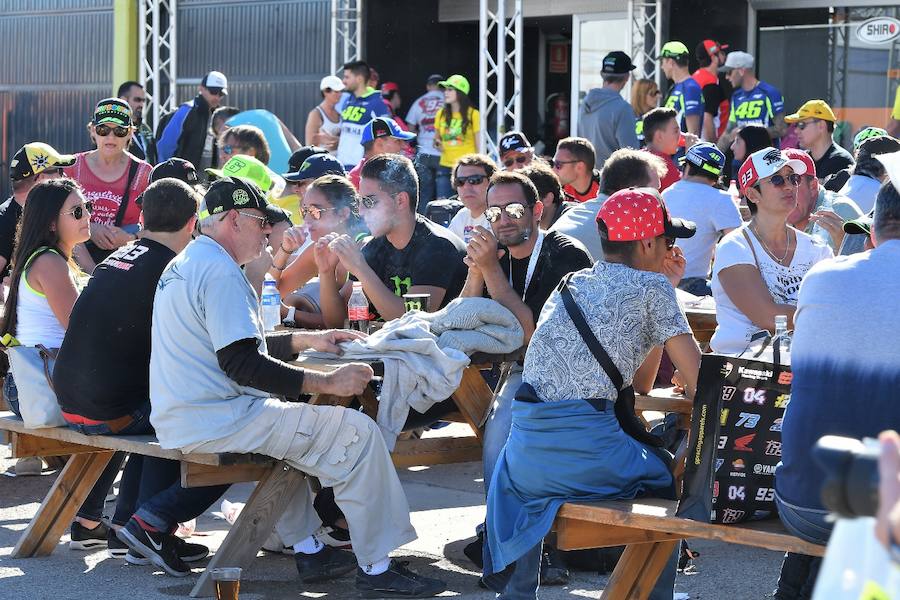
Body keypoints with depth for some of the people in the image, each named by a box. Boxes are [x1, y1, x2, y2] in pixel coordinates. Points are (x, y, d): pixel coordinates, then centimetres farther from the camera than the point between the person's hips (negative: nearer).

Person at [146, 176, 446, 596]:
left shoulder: (184, 264, 17)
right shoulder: (219, 270, -16)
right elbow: (240, 363, -22)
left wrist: (307, 340, 25)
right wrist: (327, 382, -18)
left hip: (177, 421, 11)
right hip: (215, 424, -11)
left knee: (286, 412, 35)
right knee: (356, 432, -11)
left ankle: (307, 549, 28)